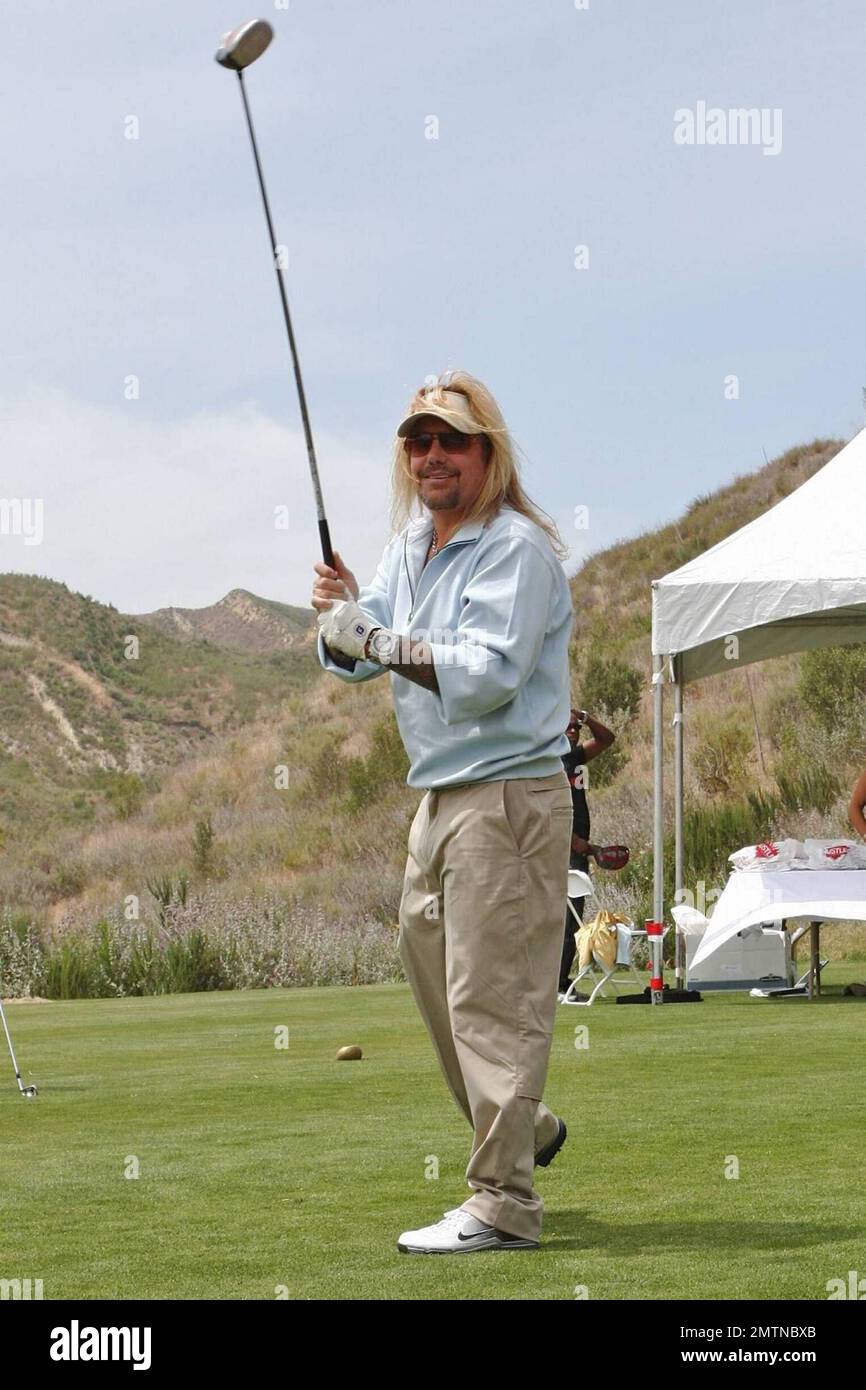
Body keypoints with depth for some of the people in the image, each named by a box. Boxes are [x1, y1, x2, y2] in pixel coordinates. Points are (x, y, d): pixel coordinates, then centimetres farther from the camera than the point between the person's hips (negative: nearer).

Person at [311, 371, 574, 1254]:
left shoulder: (515, 548, -13)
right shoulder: (412, 543, 14)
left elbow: (489, 674, -23)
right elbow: (355, 656, 11)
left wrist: (382, 641, -27)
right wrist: (344, 612, -10)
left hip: (508, 794, -9)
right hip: (439, 793, 9)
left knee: (491, 991, -9)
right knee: (426, 951, 18)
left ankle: (502, 1204, -6)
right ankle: (524, 1129, 36)